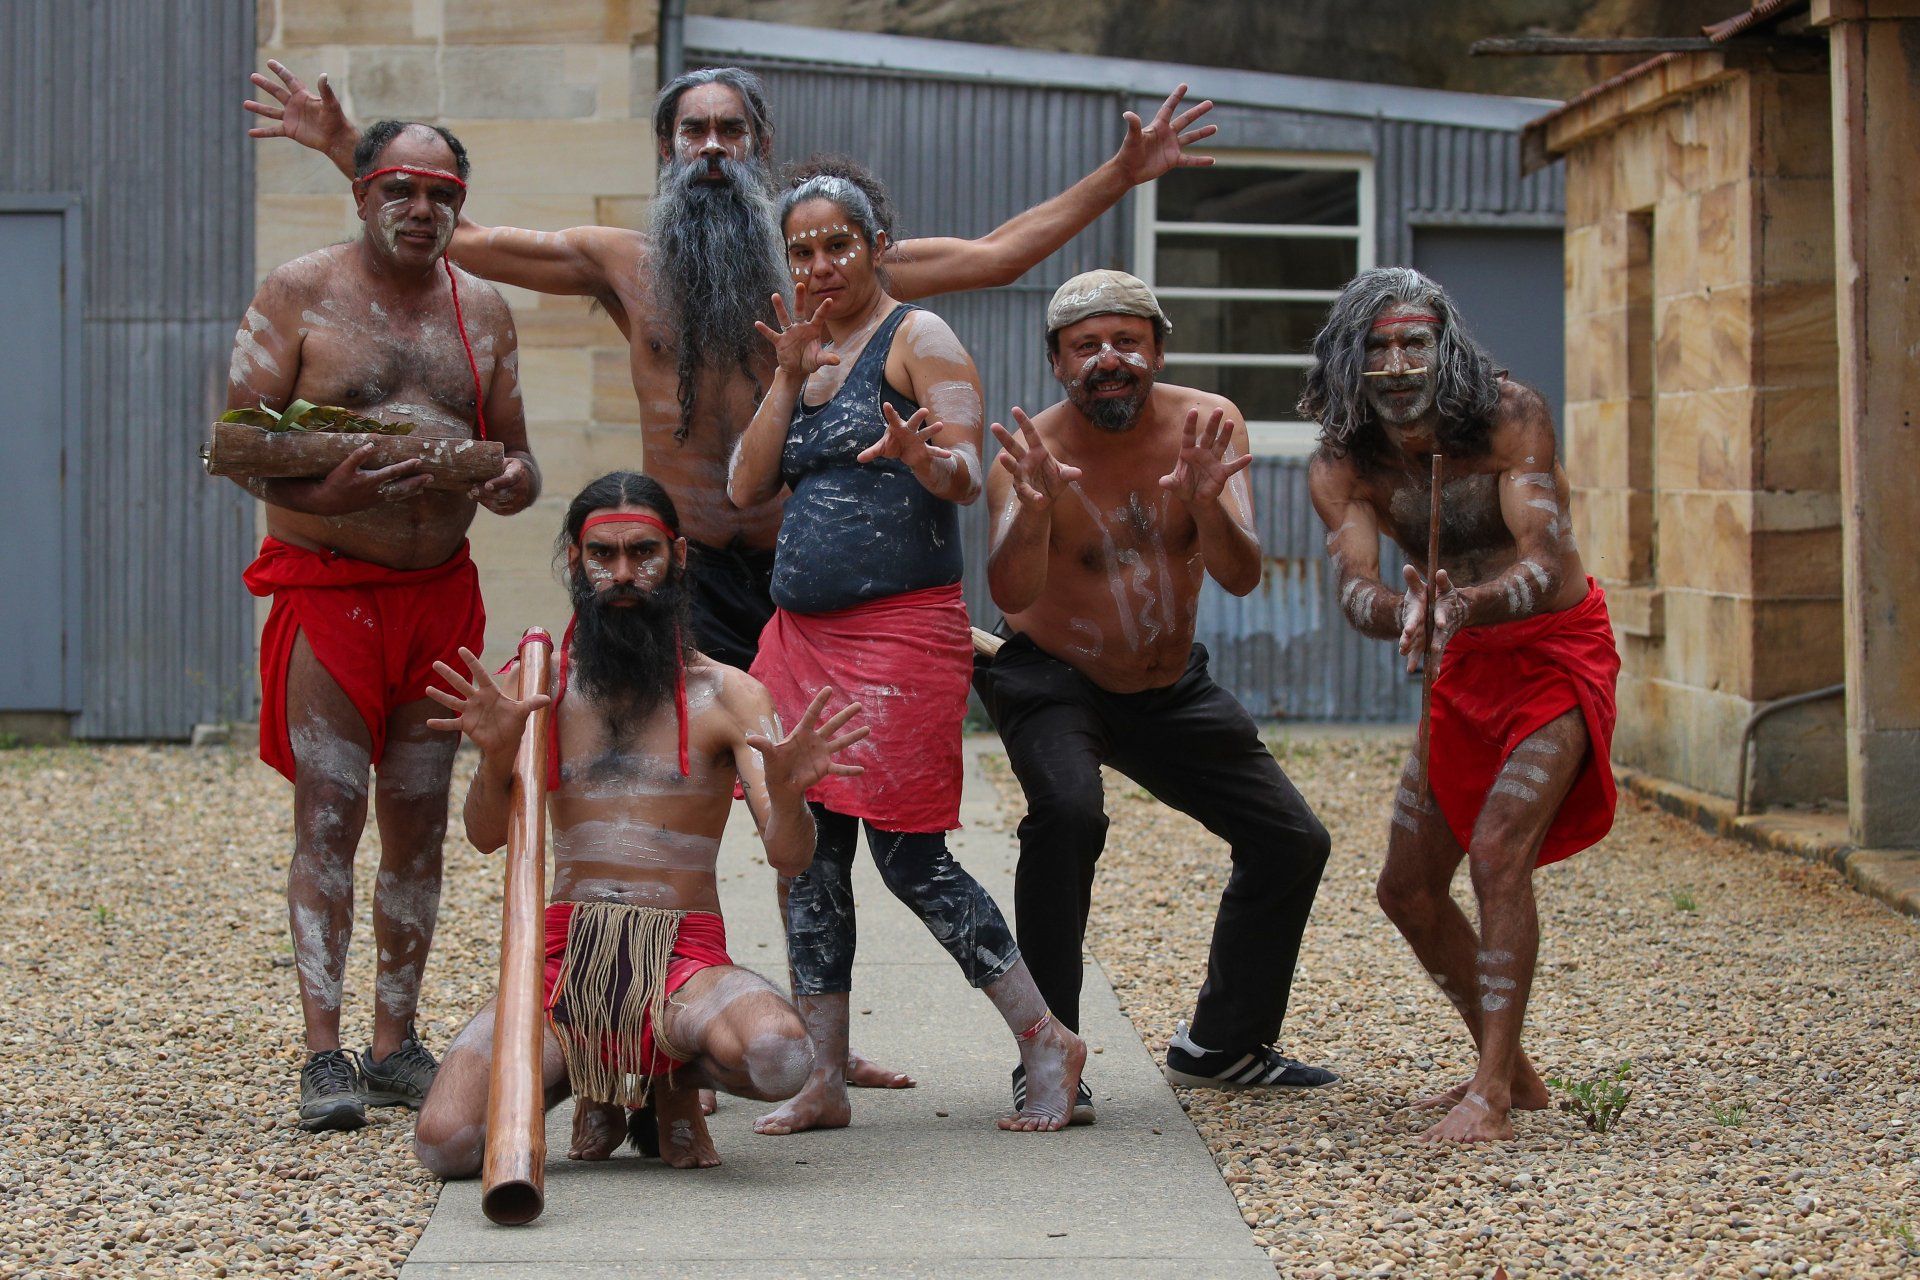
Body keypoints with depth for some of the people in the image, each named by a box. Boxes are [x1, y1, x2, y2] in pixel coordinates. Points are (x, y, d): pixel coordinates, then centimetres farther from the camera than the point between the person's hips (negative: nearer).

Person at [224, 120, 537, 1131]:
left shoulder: (482, 309, 11)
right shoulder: (300, 293, -2)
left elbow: (512, 452, 16)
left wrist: (516, 480, -9)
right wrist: (320, 490, -25)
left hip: (441, 590, 4)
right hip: (325, 584, -4)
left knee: (418, 820, 7)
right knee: (329, 816, -8)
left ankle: (395, 1043, 15)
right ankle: (324, 1054, -7)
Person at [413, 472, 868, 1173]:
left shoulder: (727, 694, 4)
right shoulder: (540, 684, 11)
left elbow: (788, 857, -6)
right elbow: (487, 834, -1)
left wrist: (786, 794, -30)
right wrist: (496, 755, -23)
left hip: (685, 958, -1)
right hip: (564, 954, 1)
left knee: (778, 1056, -37)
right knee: (446, 1143, -25)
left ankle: (677, 1070, 3)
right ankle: (587, 1080, 11)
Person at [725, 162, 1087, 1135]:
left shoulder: (917, 339, -2)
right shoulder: (803, 353, 18)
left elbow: (964, 476, -15)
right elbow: (745, 489, 9)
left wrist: (923, 457, -38)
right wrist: (789, 379, -1)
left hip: (901, 631, -7)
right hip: (802, 635, 7)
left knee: (909, 855, -8)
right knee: (809, 855, 5)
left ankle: (1047, 1044, 3)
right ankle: (824, 1081, 10)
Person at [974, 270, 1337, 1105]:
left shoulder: (1207, 426, -14)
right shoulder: (1033, 455, -24)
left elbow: (1241, 578, -24)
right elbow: (1011, 594, -39)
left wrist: (1207, 500, -44)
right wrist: (1033, 511, -59)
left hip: (1173, 688, 5)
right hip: (1050, 682, -5)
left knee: (1292, 841, 6)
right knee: (1068, 814, -33)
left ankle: (1222, 1044, 23)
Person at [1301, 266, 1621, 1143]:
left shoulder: (1510, 417, -22)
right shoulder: (1342, 467, -11)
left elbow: (1546, 568, -30)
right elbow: (1355, 590, -25)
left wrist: (1466, 605, -51)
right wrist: (1403, 615, -49)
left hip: (1557, 651, -6)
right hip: (1466, 665, 6)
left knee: (1498, 854, -23)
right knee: (1407, 887, 7)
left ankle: (1493, 1095, -20)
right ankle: (1511, 1070, 24)